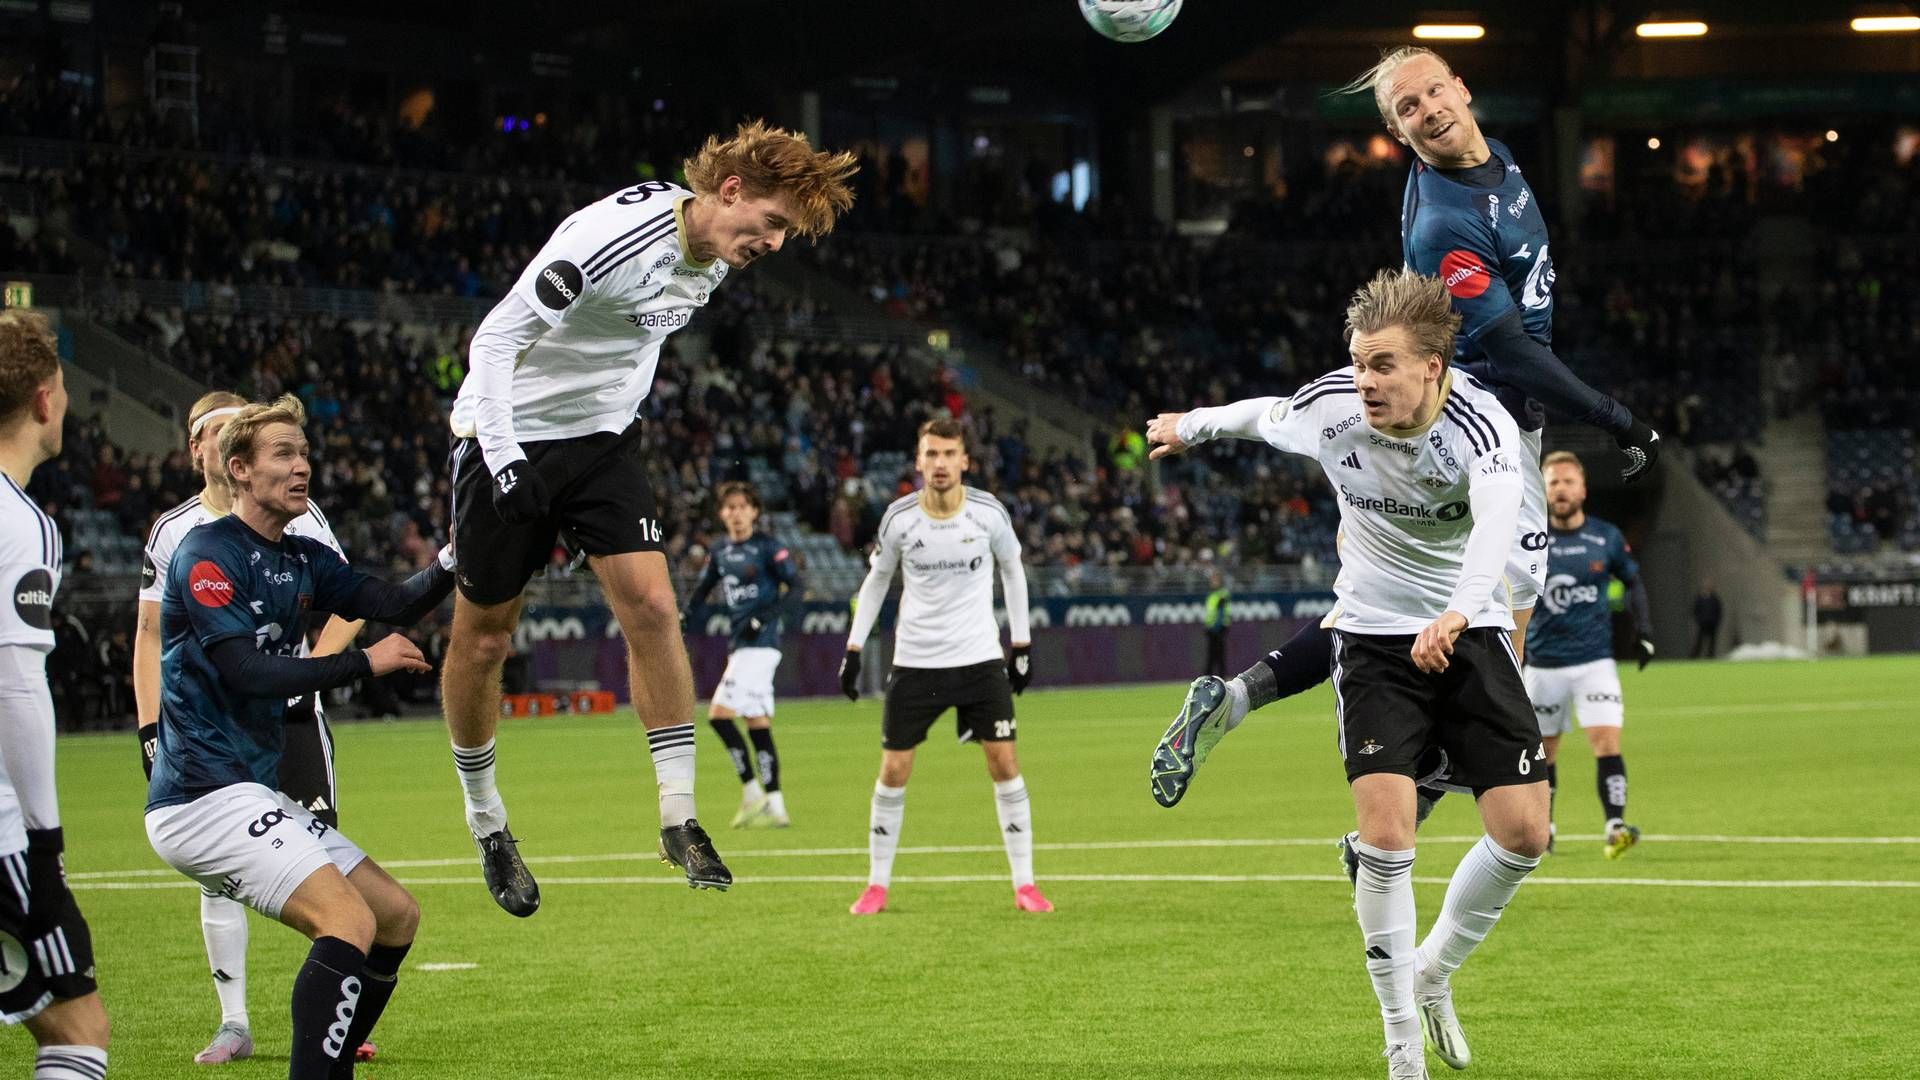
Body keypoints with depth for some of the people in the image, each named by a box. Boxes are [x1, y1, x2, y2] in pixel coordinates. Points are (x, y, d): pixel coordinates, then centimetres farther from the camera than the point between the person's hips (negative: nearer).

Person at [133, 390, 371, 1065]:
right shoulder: (172, 532, 7)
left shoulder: (298, 519, 3)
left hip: (290, 713, -1)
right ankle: (234, 1025, 7)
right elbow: (151, 635, 8)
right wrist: (151, 728, -1)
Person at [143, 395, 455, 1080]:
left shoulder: (302, 560, 16)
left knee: (397, 915, 11)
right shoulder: (207, 553, -10)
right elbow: (250, 675, -19)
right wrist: (365, 663, -13)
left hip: (252, 793, 10)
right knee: (350, 922, -22)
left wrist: (454, 559, -11)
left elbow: (395, 604, 7)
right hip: (204, 798, -10)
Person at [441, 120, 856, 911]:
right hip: (510, 438, -6)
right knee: (482, 639, 4)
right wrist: (501, 454, -31)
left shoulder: (716, 257, -2)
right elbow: (496, 338, -25)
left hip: (602, 439, 6)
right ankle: (485, 822, 23)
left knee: (652, 605, -12)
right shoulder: (615, 235, -28)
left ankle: (679, 816, -7)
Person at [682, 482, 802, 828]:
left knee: (719, 714, -14)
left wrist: (763, 618, -20)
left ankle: (752, 792, -8)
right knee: (758, 723, 6)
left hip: (760, 643, -7)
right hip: (738, 644, 8)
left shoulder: (768, 547, -6)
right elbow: (702, 589, 25)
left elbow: (794, 585, -12)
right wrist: (682, 617, 10)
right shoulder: (720, 552, 14)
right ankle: (775, 807, 8)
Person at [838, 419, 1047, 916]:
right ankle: (876, 886, 13)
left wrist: (1021, 643, 8)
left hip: (980, 657, 0)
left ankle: (1024, 884, 3)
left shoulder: (989, 512, -8)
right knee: (893, 770, 0)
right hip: (915, 660, 0)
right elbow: (876, 579, 8)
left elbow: (1012, 570, 9)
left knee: (1004, 763, -6)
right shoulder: (899, 518, -7)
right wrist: (853, 648, 4)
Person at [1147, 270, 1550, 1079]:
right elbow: (1260, 415, 11)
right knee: (1385, 837, -15)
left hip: (1471, 634, 0)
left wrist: (1457, 614, -66)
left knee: (1523, 831, -8)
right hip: (1375, 639, 1)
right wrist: (1189, 427, 31)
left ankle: (1434, 972, 20)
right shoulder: (1329, 407, -15)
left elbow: (1497, 524, -47)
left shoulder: (1481, 425, -26)